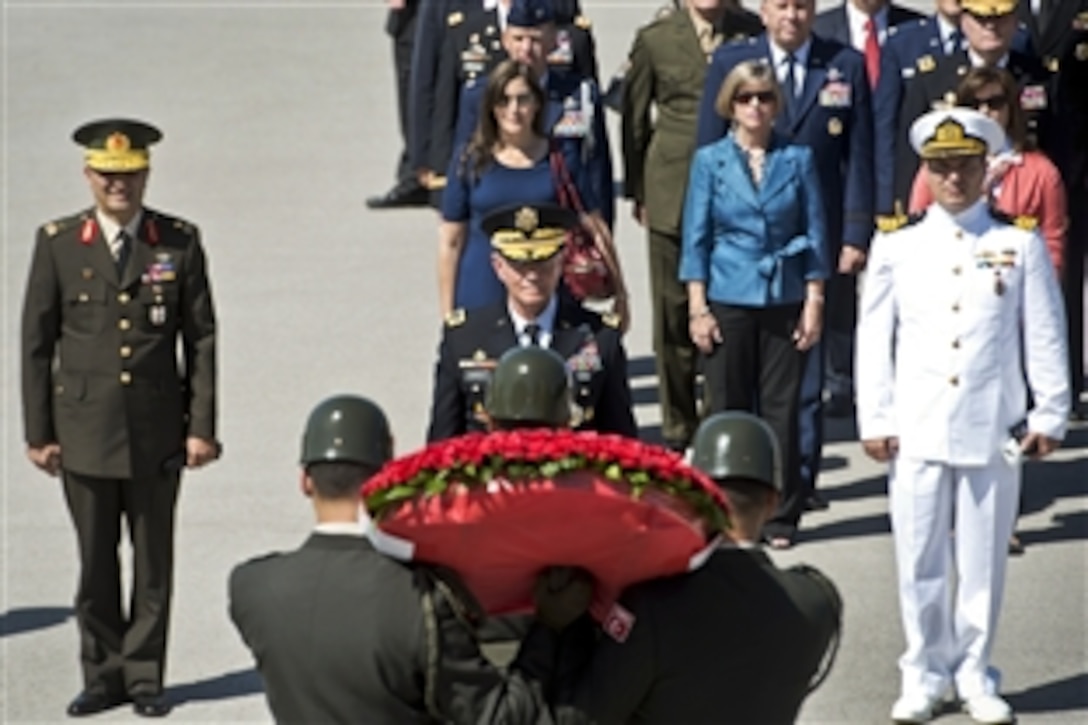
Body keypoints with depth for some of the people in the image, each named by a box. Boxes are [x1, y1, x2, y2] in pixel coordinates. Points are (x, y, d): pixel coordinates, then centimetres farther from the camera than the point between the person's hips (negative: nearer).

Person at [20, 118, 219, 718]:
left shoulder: (180, 242, 2)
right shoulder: (57, 243, 1)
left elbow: (201, 339, 3)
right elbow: (37, 343, 3)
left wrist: (202, 426, -1)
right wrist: (38, 432, 0)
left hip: (156, 429, 0)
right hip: (84, 428, 0)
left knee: (153, 559, 6)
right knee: (95, 560, 6)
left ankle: (144, 674, 16)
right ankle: (104, 674, 18)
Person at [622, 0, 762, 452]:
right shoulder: (656, 40, 4)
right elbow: (635, 117, 12)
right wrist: (637, 192, 13)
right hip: (673, 191, 1)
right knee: (673, 314, 6)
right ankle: (677, 427, 17)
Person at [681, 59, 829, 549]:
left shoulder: (797, 160, 4)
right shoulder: (710, 161, 3)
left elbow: (815, 235, 6)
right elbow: (696, 237, 3)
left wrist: (814, 304, 0)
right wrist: (697, 307, -3)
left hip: (784, 301, 0)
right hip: (728, 301, 0)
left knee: (782, 409, 2)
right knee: (729, 410, 2)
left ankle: (781, 517, 11)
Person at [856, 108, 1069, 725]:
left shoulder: (1021, 247, 4)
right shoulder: (897, 249, 5)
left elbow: (1046, 339, 5)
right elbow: (874, 340, 6)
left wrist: (1049, 415, 0)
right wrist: (875, 420, 1)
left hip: (994, 433, 0)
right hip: (918, 433, 1)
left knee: (984, 559, 6)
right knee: (921, 559, 4)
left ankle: (976, 675, 19)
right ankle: (925, 675, 17)